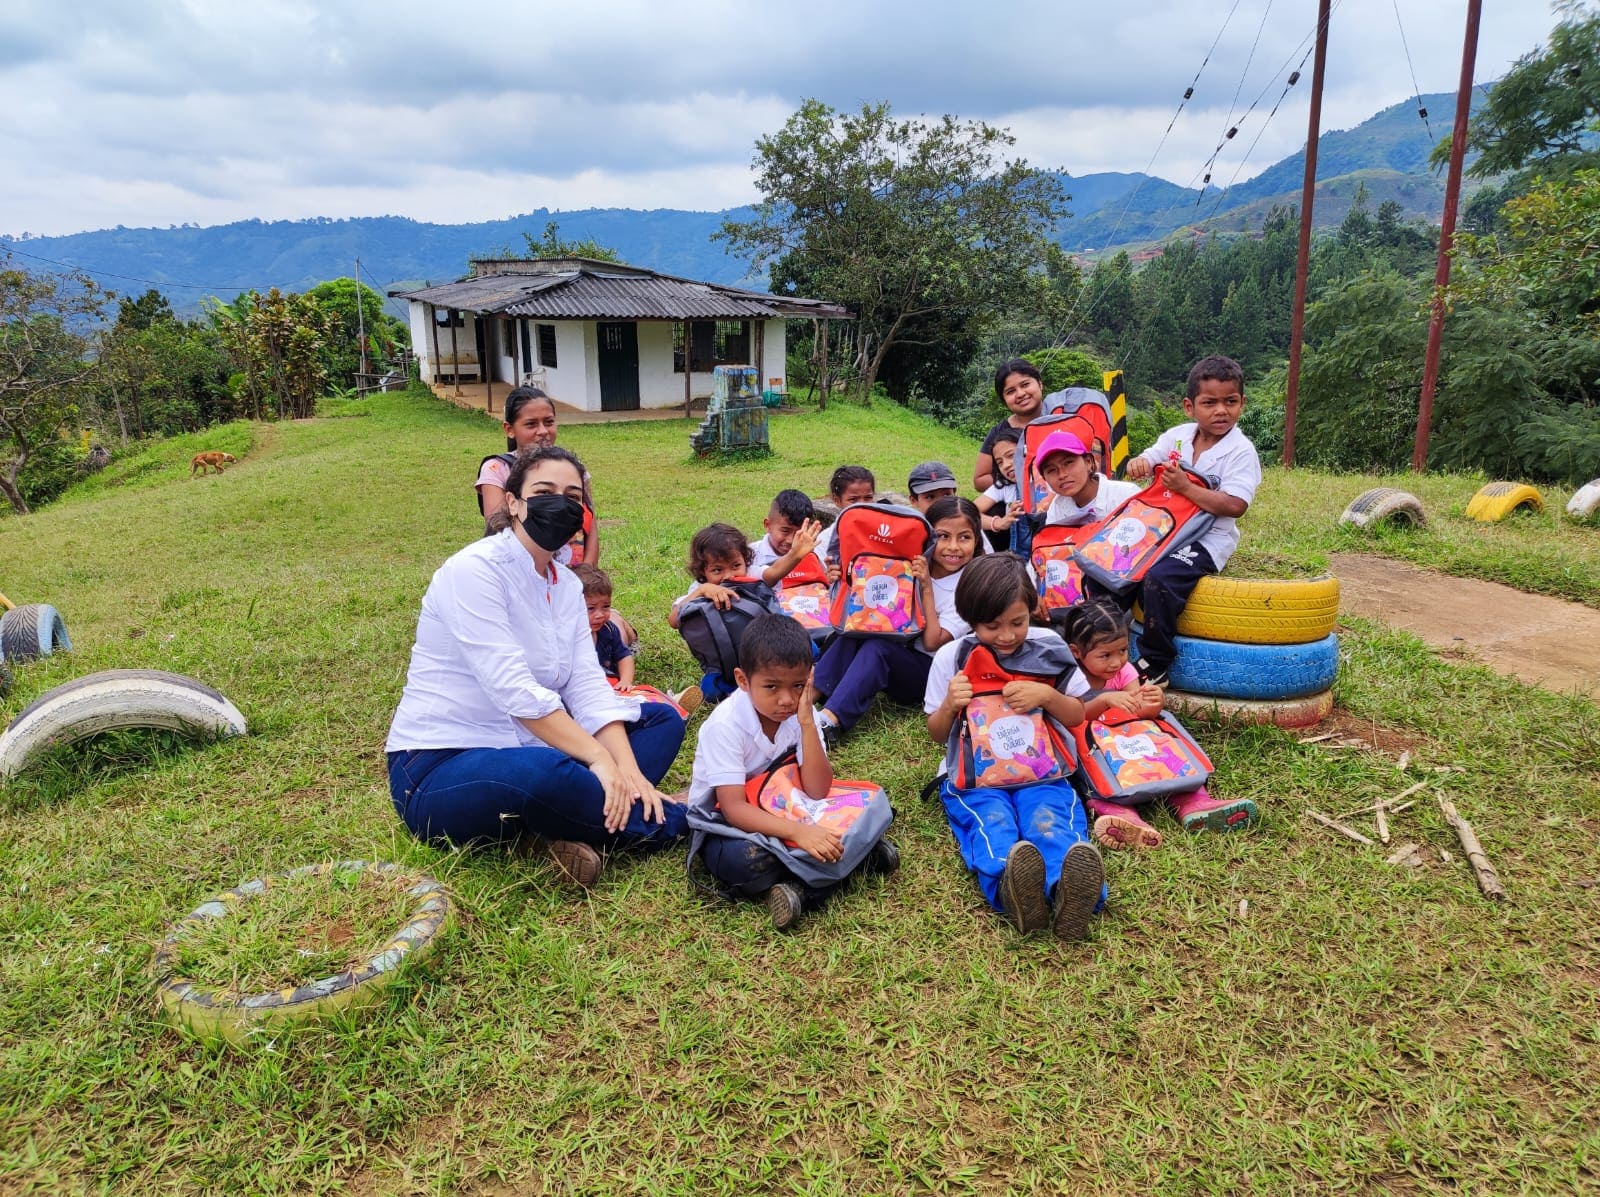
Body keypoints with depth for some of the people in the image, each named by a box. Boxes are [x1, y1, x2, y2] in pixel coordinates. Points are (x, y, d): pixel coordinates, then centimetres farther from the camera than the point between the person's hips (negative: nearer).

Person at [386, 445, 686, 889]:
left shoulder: (566, 584, 7)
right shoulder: (474, 570, -16)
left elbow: (588, 685, -3)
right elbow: (513, 689, -26)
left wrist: (627, 768, -18)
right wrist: (598, 757, -28)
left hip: (525, 746, 9)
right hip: (438, 769, -8)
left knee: (664, 719, 2)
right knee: (545, 773, -40)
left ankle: (560, 829, -18)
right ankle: (666, 819, -13)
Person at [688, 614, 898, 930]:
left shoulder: (799, 712, -10)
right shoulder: (726, 725, -24)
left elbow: (817, 792, -16)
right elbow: (733, 808, -29)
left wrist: (807, 723, -25)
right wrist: (797, 831, -43)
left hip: (777, 811, 5)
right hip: (723, 823, -4)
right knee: (746, 859, -38)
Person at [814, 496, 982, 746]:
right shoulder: (916, 565, 1)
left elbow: (932, 642, -17)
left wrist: (926, 588, -20)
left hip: (932, 671, -4)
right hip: (897, 657, 5)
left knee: (877, 645, -31)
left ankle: (830, 720, -43)